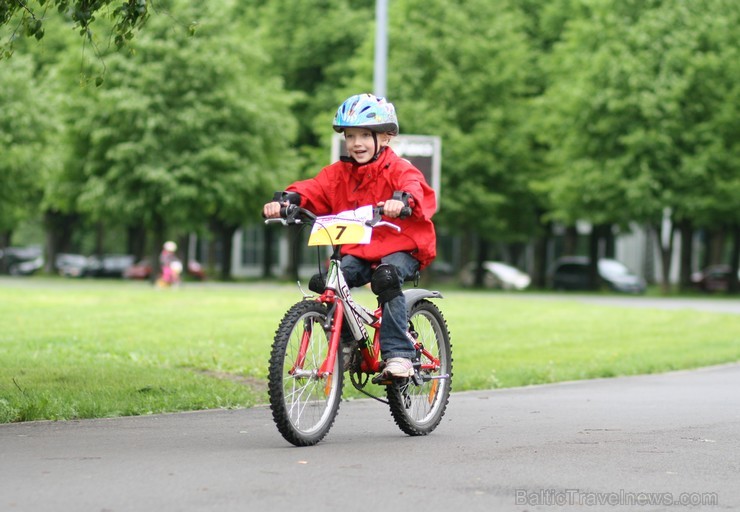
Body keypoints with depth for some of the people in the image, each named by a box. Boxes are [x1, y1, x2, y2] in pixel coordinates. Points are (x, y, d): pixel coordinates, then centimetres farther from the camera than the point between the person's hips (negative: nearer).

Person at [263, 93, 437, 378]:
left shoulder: (398, 169, -7)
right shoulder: (339, 173, 8)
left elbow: (415, 187, -28)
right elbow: (314, 190, -6)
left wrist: (402, 200, -52)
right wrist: (286, 200, -27)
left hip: (400, 249, -5)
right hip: (357, 250, 5)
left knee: (386, 276, -35)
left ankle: (399, 354, -27)